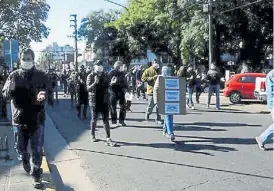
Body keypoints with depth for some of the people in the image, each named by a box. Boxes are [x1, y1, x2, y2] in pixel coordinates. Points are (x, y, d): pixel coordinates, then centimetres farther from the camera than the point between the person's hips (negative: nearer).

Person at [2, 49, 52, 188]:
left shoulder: (41, 75, -2)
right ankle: (25, 160, 49)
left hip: (37, 117, -1)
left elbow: (49, 89, -2)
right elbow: (4, 93, 1)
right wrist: (10, 89, -23)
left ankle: (36, 175, 17)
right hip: (19, 117, 2)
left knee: (37, 149, 3)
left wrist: (44, 94, -26)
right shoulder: (14, 75, 1)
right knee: (20, 147, 17)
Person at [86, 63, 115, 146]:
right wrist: (95, 83, -30)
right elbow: (88, 88, -14)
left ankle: (108, 139, -1)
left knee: (106, 120, -1)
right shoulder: (90, 76, -4)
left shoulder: (105, 75, 4)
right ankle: (93, 135, 29)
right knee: (94, 119, 11)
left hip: (104, 101, 2)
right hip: (94, 101, -2)